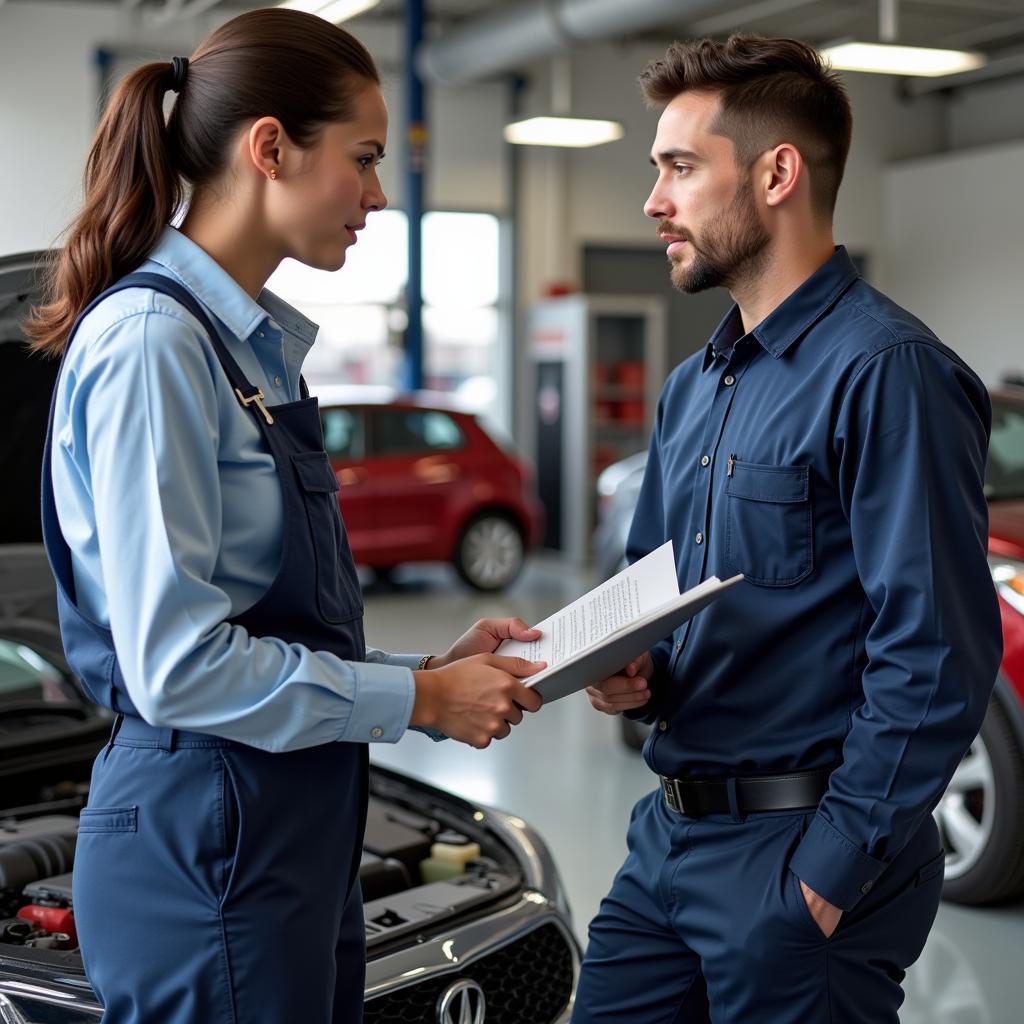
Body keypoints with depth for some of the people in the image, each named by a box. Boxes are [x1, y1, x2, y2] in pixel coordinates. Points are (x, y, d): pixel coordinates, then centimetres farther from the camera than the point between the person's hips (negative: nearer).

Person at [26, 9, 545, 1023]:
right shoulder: (152, 341, -17)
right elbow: (177, 663, -21)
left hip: (295, 826, 9)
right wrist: (419, 699, -14)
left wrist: (432, 666, 6)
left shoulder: (257, 345, 12)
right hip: (206, 833, -9)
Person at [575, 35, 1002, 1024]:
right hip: (670, 832, 8)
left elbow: (936, 658, -20)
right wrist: (627, 672, 1)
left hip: (799, 860, -8)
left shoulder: (885, 373, -16)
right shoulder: (691, 388, 13)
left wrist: (833, 868, -19)